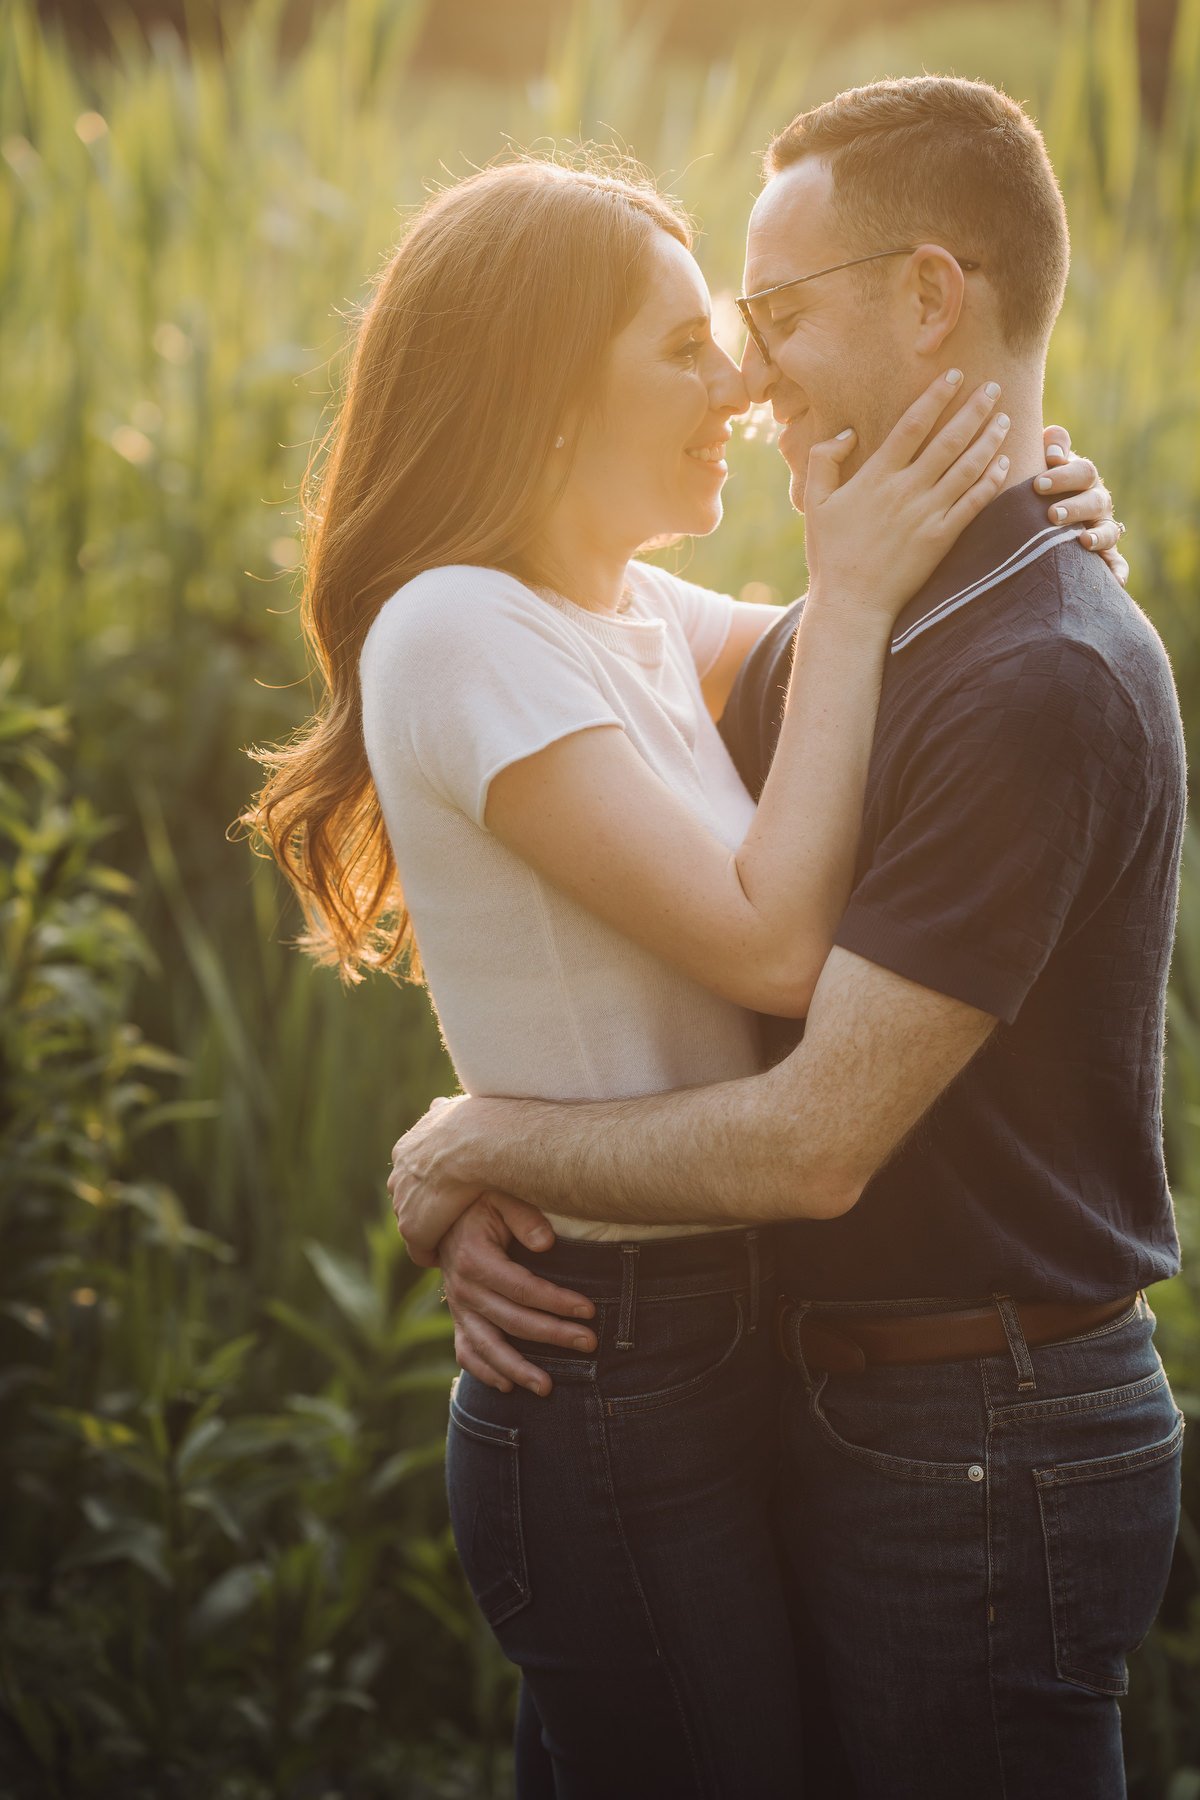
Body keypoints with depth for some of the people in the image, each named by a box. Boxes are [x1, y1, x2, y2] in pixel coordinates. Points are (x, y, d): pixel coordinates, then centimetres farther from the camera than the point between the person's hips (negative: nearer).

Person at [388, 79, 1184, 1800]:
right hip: (831, 1413, 9)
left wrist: (473, 1148, -12)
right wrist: (488, 1202, -8)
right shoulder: (816, 640, 7)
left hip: (990, 1455, -9)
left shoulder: (1047, 679, -23)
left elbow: (816, 1141, -26)